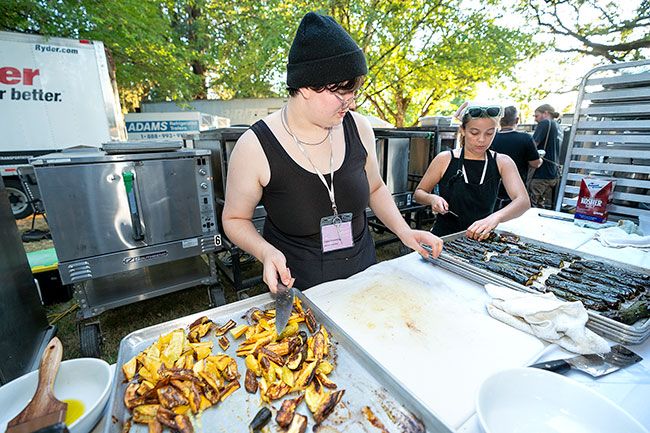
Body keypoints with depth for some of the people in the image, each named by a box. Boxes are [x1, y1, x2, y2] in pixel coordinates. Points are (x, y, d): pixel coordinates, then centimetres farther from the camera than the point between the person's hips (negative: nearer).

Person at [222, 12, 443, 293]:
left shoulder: (358, 128, -9)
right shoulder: (255, 147, -21)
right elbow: (235, 219, -8)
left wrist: (404, 232, -6)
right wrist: (266, 251, -27)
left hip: (362, 269, 5)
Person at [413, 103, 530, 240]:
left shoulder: (501, 162, 2)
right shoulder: (445, 159, -2)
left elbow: (524, 201, -11)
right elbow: (418, 193, 6)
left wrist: (496, 217, -31)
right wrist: (432, 199, -16)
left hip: (481, 239, 2)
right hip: (444, 238, -2)